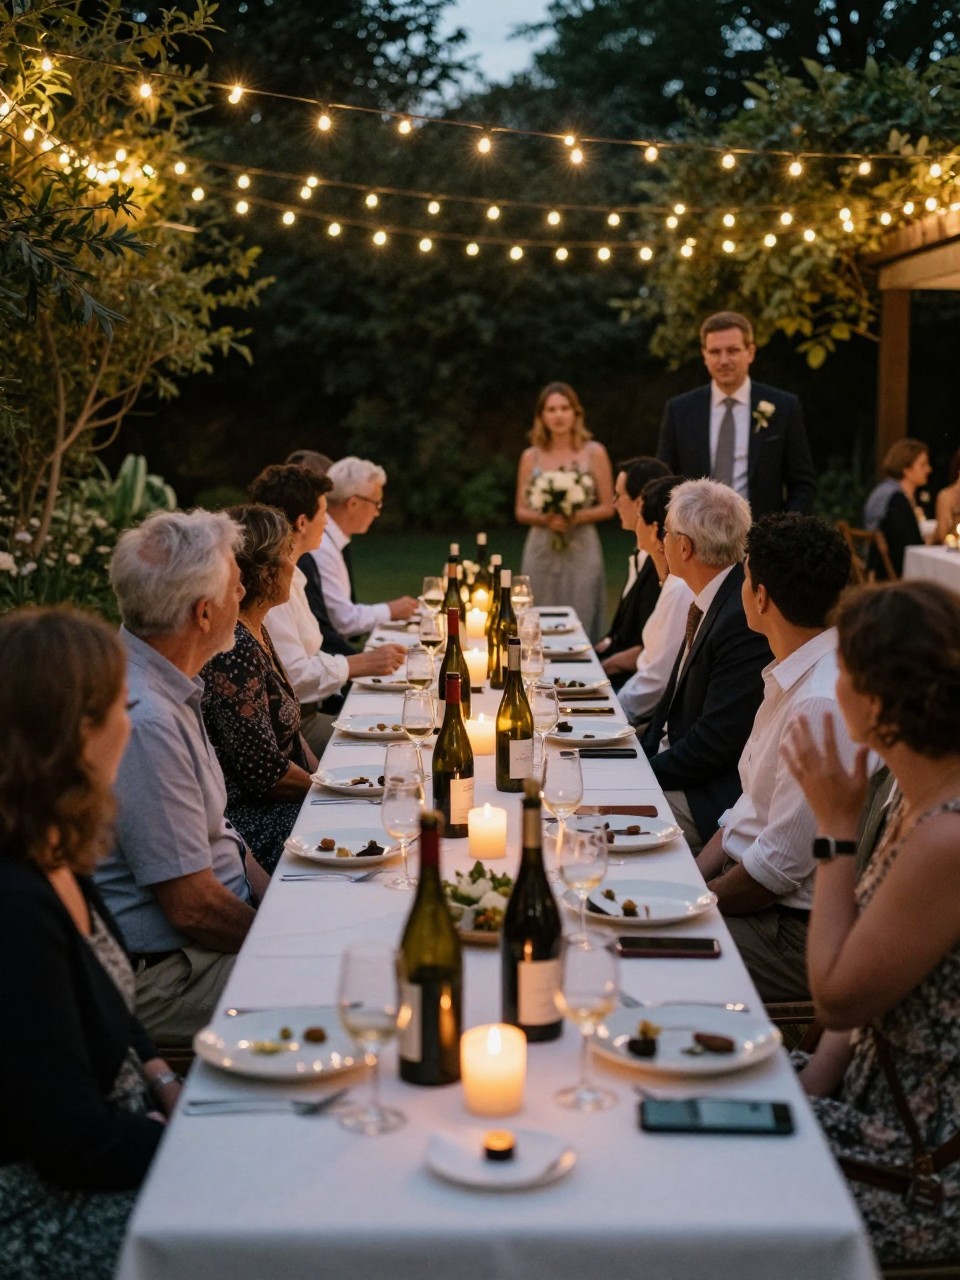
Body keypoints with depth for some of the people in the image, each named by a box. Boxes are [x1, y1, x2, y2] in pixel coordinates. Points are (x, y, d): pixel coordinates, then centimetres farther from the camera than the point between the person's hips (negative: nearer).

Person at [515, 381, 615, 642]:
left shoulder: (594, 453, 2)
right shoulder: (531, 457, 6)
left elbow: (607, 508, 3)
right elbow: (521, 510, 9)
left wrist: (577, 517, -14)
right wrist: (544, 519, -11)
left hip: (581, 551, -2)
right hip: (541, 550, 2)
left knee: (580, 624, -4)